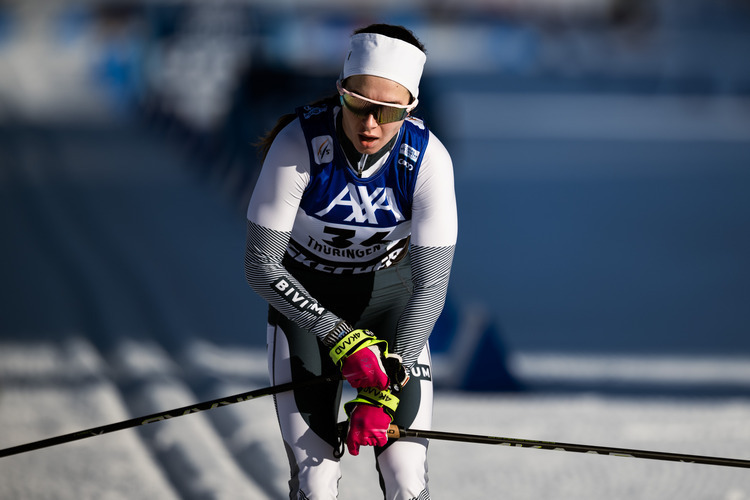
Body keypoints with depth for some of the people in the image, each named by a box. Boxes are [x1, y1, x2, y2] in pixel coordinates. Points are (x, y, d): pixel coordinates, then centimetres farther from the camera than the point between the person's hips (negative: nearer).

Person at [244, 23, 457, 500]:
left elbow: (431, 285, -22)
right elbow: (260, 264, -21)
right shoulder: (299, 144, -28)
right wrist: (342, 340, -26)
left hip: (388, 293, 1)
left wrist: (385, 390, -28)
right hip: (302, 297, -1)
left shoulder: (428, 159, -25)